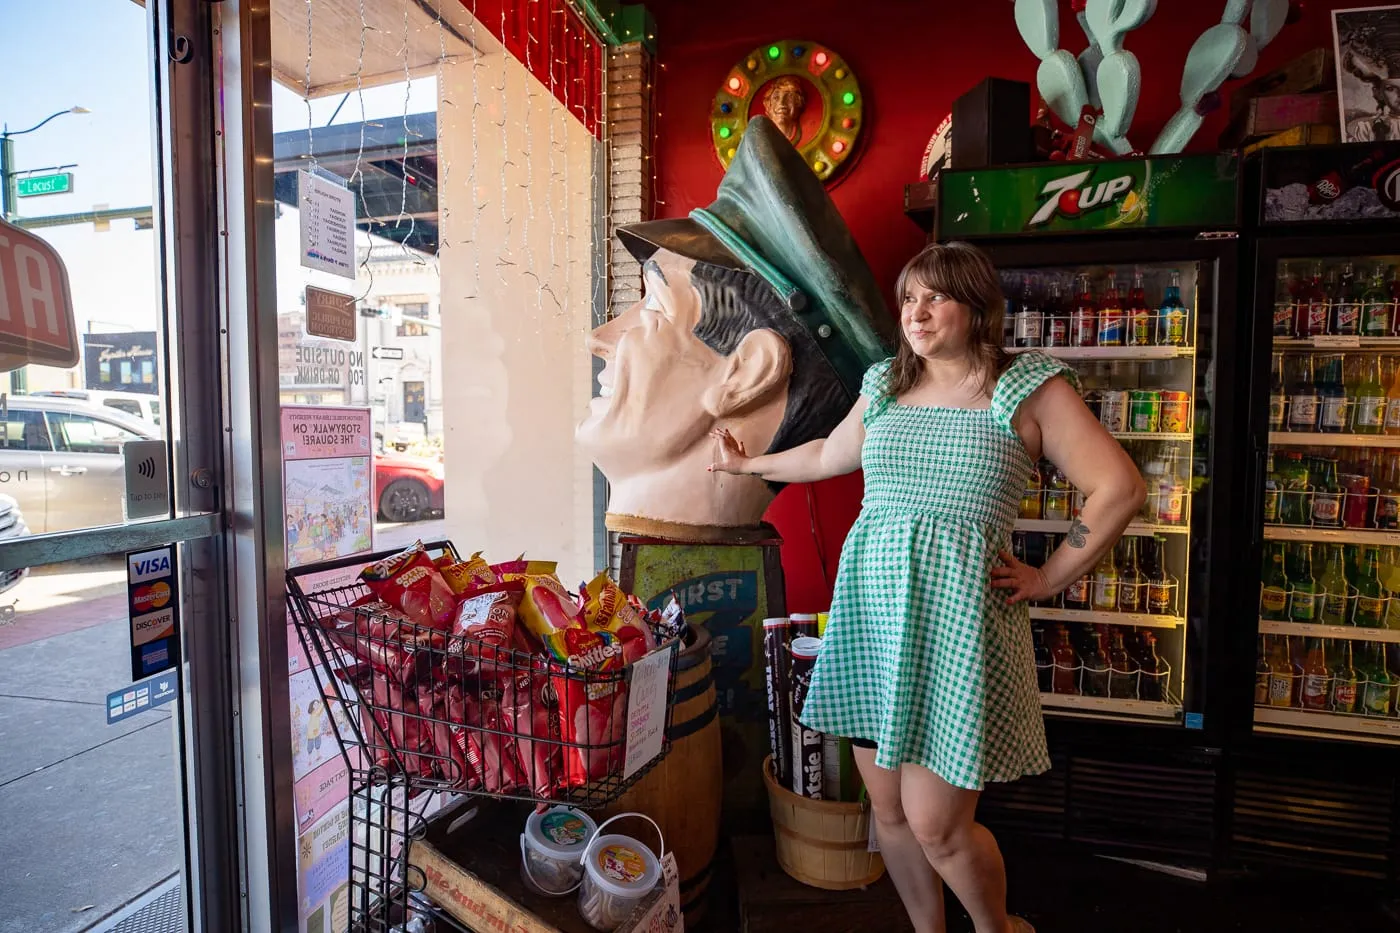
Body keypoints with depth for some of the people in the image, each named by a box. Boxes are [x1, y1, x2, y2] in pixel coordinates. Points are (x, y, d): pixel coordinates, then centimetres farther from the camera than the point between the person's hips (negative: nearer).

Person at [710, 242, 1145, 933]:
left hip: (957, 615, -4)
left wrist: (1048, 579, -4)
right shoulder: (886, 387, 13)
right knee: (889, 810, 13)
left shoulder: (1031, 389, 0)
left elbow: (1119, 489, -2)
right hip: (871, 612, 5)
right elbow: (827, 455, 28)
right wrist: (747, 464, 38)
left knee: (936, 826, 0)